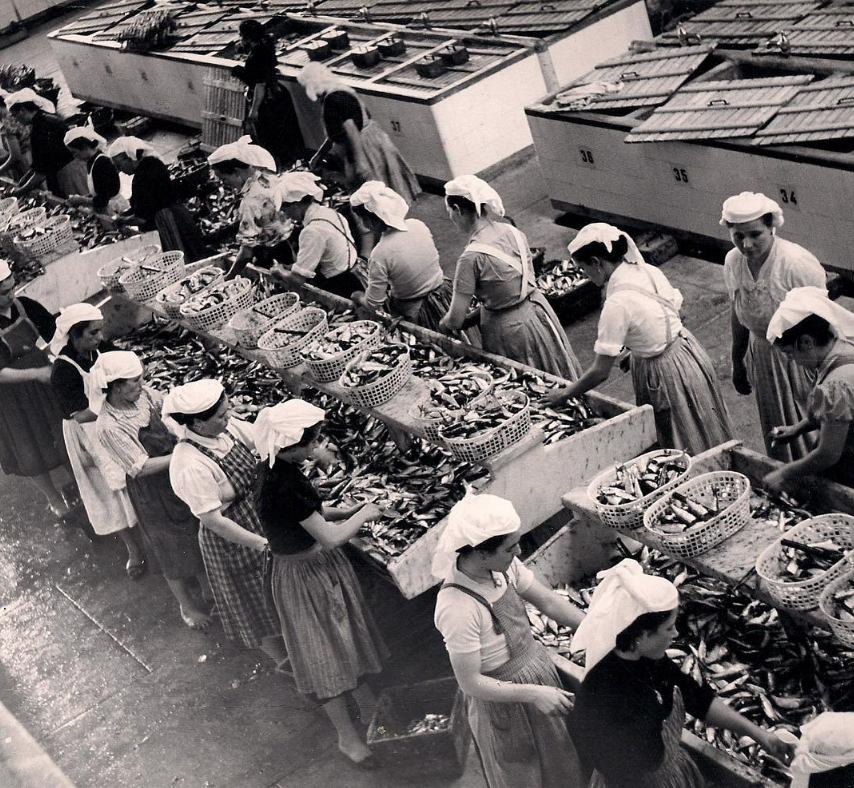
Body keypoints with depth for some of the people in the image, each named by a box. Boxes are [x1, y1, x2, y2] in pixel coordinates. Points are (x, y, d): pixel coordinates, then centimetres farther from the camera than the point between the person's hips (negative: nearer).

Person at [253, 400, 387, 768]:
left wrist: (345, 512, -1)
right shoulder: (284, 486, -35)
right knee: (325, 654, 7)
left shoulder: (278, 468, -6)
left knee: (348, 635, 25)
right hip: (304, 576, -9)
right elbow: (330, 538, -29)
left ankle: (369, 707, 46)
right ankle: (348, 737, 24)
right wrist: (363, 515, -13)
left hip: (324, 566, 9)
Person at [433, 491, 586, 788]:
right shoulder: (457, 608, -36)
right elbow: (470, 683, -28)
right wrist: (533, 693, -30)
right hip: (502, 697, -6)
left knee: (557, 756, 29)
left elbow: (548, 600, -4)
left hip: (536, 664, 6)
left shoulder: (505, 566, -17)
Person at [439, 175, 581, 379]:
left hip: (509, 330, -6)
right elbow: (509, 288, 5)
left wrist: (441, 324, 3)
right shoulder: (511, 231, -5)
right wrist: (472, 317, 7)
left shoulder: (472, 257, -24)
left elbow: (455, 320, -19)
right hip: (538, 314, 6)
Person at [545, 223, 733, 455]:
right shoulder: (649, 271, -5)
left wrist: (565, 394, -7)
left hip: (666, 373, -8)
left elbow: (600, 372, -21)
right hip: (687, 349, 8)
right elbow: (675, 312, 8)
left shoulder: (617, 304, -26)